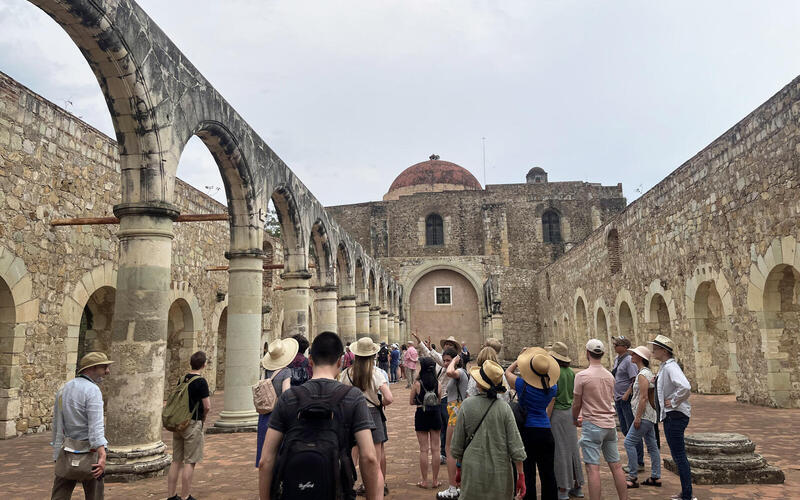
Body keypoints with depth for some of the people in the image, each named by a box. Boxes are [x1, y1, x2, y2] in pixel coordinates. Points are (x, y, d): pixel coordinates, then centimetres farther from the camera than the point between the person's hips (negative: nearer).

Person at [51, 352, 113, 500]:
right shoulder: (92, 390, -14)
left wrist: (56, 456, 26)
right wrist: (102, 456, -31)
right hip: (87, 453, -7)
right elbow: (96, 426, -25)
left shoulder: (63, 389, 11)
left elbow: (56, 425, 18)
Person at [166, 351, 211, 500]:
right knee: (190, 462, 1)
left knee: (176, 461, 14)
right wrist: (203, 417, 5)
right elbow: (207, 406, -16)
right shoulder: (201, 381, -14)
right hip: (193, 424, -7)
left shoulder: (182, 379, 7)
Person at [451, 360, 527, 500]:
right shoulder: (504, 408, -9)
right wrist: (520, 474, 2)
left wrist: (460, 465, 16)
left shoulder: (467, 406, -8)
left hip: (473, 471, 0)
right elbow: (515, 446, -7)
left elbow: (457, 445, 1)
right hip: (499, 472, 0)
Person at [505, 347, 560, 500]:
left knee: (528, 472, 6)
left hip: (527, 431, -3)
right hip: (546, 431, 3)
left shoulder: (522, 385, -13)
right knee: (548, 473, 13)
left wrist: (519, 360, 17)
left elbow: (508, 372, 8)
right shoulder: (553, 387, -4)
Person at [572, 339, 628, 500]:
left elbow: (577, 404, -5)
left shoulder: (582, 376, -11)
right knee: (615, 466, 13)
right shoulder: (610, 376, 8)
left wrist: (575, 420, 15)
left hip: (592, 426, -6)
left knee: (593, 468, -4)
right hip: (610, 424, 6)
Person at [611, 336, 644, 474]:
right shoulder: (616, 359, 11)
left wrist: (626, 394, -20)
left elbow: (635, 380, -20)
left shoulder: (629, 360, -16)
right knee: (624, 430, 15)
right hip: (618, 399, 9)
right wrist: (615, 395, 12)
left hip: (628, 400, -9)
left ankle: (639, 463, 7)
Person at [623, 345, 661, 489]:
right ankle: (656, 477, 17)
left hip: (644, 415, -10)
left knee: (629, 442, -8)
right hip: (649, 416, 10)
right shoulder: (648, 372, 14)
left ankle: (633, 477, -4)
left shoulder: (642, 374, -17)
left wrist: (638, 417, -20)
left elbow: (643, 398, -21)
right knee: (652, 445, 12)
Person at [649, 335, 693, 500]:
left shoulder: (670, 367, -20)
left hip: (675, 416, -11)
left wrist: (673, 402, -22)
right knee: (678, 455, 18)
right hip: (669, 415, 11)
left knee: (679, 456, -3)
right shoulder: (664, 367, 11)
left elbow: (685, 387, -35)